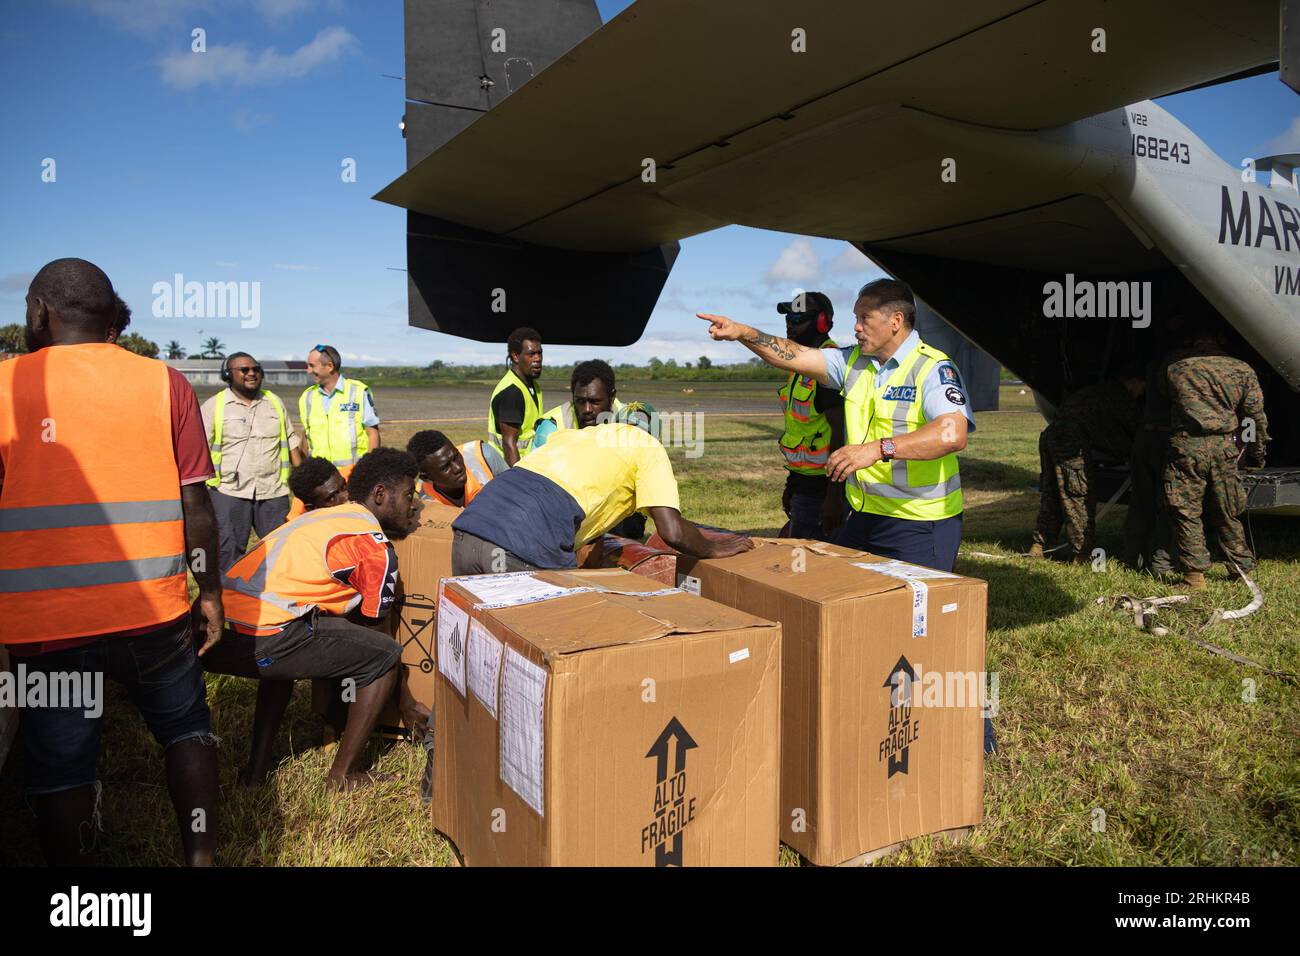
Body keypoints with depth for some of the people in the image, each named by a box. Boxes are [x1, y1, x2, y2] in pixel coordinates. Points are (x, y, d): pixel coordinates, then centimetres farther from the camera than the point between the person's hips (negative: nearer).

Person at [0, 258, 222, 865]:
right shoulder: (164, 383, -1)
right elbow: (195, 503, -3)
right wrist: (209, 593, 7)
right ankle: (201, 857, 23)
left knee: (60, 768, 13)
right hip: (151, 610, 1)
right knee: (186, 730, 21)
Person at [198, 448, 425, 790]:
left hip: (208, 633, 9)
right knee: (384, 655, 5)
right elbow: (373, 631, 9)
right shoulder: (375, 544, 0)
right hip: (261, 639, -9)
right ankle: (342, 775, 13)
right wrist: (407, 703, 21)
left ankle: (257, 766, 31)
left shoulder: (321, 518, 24)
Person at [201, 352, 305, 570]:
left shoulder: (275, 402, 14)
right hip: (229, 493, -3)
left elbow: (291, 443, 18)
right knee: (228, 554, -1)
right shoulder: (213, 406, 2)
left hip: (274, 492, 3)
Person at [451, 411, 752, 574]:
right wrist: (713, 548, 21)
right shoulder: (648, 447, 12)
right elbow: (673, 532, 1)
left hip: (466, 529, 7)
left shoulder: (568, 434, 32)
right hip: (524, 551, -7)